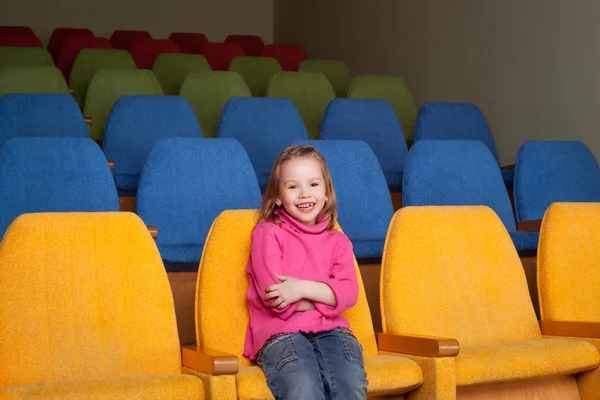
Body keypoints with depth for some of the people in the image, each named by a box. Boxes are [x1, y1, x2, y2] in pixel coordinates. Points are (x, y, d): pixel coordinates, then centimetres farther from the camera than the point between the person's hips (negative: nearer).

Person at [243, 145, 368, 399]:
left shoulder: (337, 241, 19)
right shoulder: (268, 233, 7)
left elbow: (349, 293, 1)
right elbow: (273, 295, -5)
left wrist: (304, 288, -15)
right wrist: (327, 295, -1)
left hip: (330, 330, 3)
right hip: (280, 332, -3)